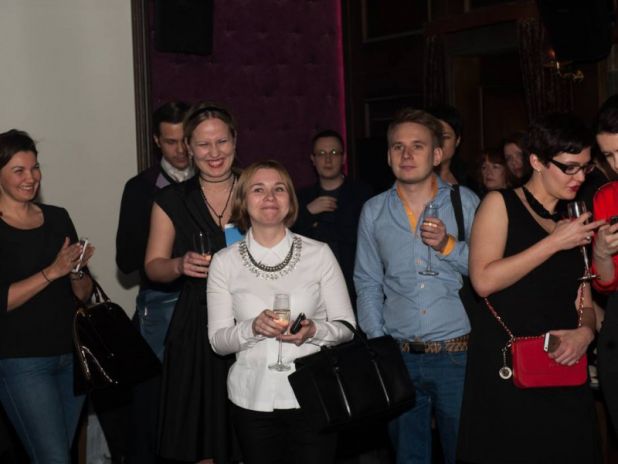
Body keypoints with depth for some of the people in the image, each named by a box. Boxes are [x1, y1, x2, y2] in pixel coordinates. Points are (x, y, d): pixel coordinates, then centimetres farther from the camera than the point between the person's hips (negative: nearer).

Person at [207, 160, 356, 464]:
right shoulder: (225, 262, -1)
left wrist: (314, 331, -20)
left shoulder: (319, 254, -3)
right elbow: (217, 340, -2)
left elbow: (347, 327, 0)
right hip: (252, 399, 1)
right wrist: (253, 328, -20)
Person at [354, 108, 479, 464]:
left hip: (457, 354, -2)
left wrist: (448, 245, -16)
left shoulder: (465, 202, 0)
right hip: (399, 355, 2)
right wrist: (378, 345, 3)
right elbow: (368, 283, 10)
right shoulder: (374, 211, 7)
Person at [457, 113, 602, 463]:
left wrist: (585, 332, -7)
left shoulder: (575, 223, 14)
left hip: (564, 375, 4)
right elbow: (484, 280, -13)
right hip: (504, 370, -4)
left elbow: (584, 300, 16)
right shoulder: (501, 204, 0)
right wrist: (555, 242, -12)